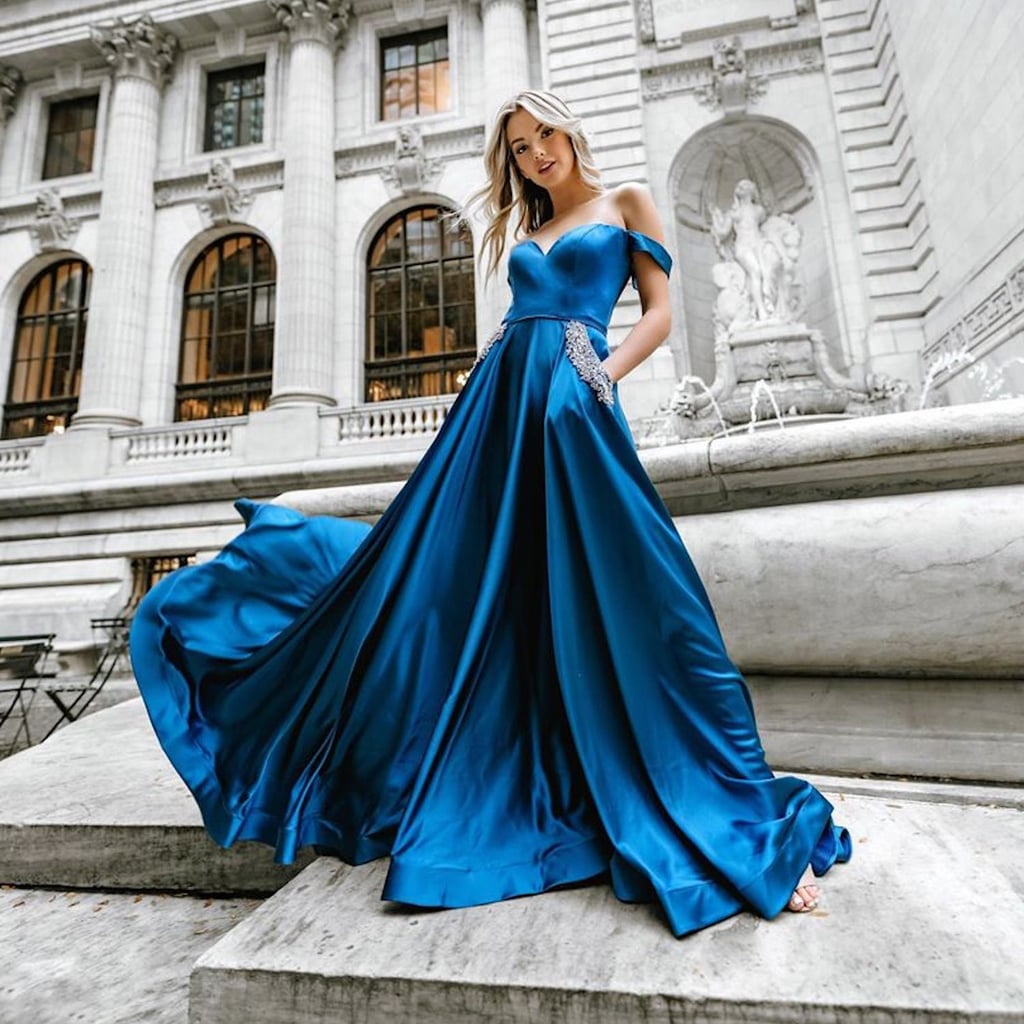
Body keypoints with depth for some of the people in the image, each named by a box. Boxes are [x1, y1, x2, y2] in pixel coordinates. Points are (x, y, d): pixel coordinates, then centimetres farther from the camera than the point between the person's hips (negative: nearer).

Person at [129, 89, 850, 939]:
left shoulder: (626, 203, 18)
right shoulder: (527, 228, 29)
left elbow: (660, 312, 6)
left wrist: (597, 379, -10)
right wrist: (503, 392, 10)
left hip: (573, 407, -6)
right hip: (498, 406, 6)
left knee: (610, 602, -14)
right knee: (446, 578, 0)